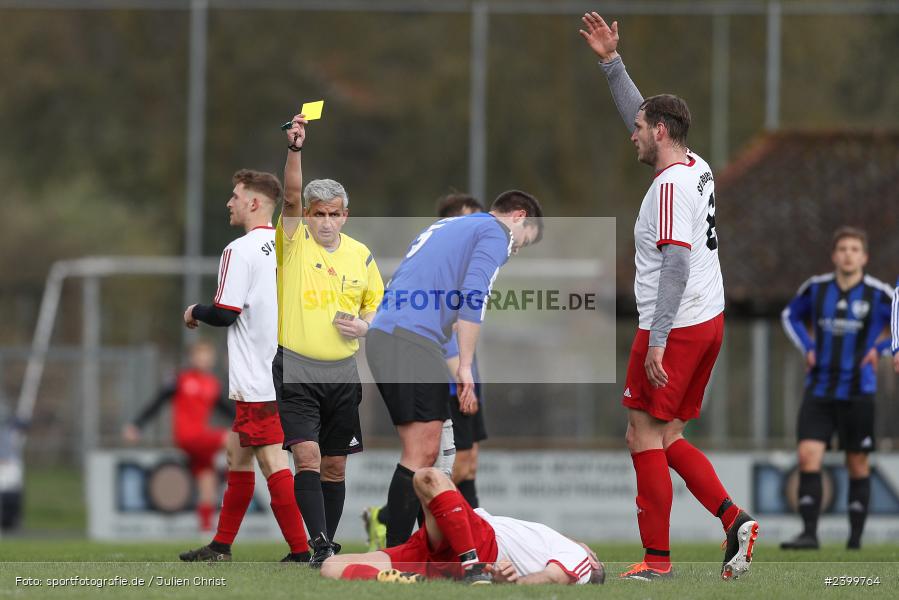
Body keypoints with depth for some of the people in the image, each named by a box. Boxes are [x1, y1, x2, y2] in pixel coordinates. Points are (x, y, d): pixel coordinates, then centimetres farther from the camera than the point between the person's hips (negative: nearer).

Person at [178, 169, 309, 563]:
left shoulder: (240, 250, -14)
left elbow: (225, 313, -16)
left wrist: (195, 312, 5)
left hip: (257, 380, -9)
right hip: (277, 372, 9)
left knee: (272, 460, -7)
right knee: (237, 453, 17)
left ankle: (301, 552, -10)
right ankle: (222, 546, 24)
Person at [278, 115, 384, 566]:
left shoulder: (360, 255, 7)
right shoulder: (294, 242, -2)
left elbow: (377, 305, 18)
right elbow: (291, 196, -19)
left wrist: (365, 325, -4)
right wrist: (294, 149, -34)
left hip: (342, 373, 4)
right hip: (296, 370, -4)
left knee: (335, 465, 8)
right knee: (307, 457, -17)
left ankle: (328, 544, 19)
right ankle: (319, 543, -22)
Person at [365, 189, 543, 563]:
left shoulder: (444, 227, 29)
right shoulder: (496, 232, 3)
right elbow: (472, 297, -11)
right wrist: (465, 367, -12)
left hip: (381, 335, 9)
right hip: (413, 342, -9)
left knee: (423, 452, 11)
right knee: (421, 452, -8)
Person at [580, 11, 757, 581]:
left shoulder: (671, 184, -16)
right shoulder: (697, 168, 11)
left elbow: (676, 265, -23)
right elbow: (640, 112, 27)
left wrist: (658, 339, -23)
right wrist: (611, 61, 27)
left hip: (674, 328, -9)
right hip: (708, 321, 9)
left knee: (645, 436, -2)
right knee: (666, 438, 14)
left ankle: (657, 556, -1)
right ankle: (735, 520, 3)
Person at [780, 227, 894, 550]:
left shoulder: (878, 294, -6)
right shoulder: (816, 288, 3)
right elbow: (790, 315, 23)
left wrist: (880, 349, -7)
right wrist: (807, 347, 9)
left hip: (857, 392, -2)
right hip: (819, 388, 2)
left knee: (858, 465, 5)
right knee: (808, 457, -11)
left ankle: (856, 536, 16)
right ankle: (809, 533, -11)